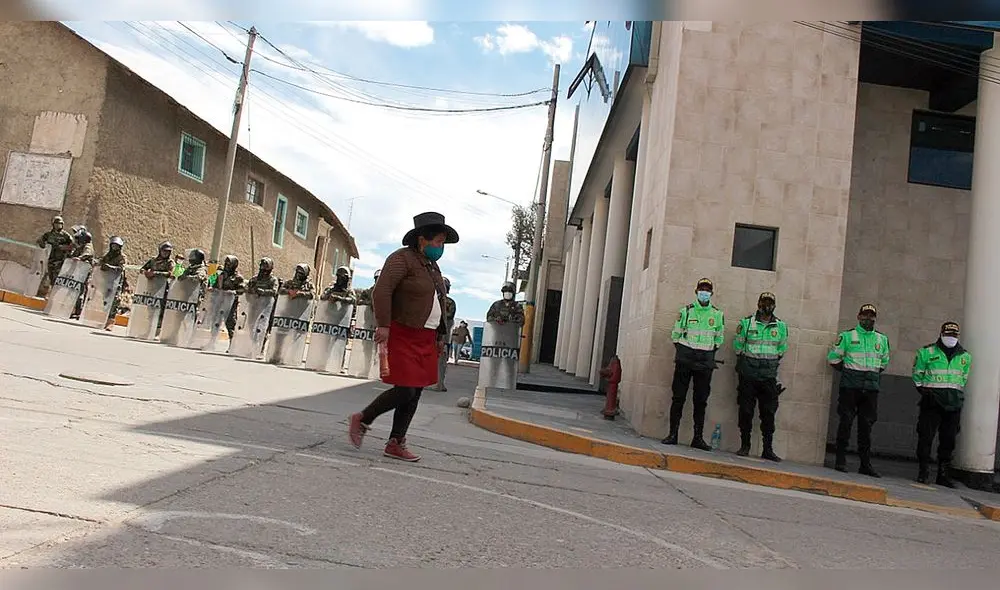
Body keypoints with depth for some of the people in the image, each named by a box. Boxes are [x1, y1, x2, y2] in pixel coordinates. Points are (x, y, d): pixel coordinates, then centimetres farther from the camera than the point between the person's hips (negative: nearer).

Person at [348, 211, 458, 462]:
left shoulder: (432, 266, 17)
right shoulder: (402, 258, -10)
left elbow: (439, 303, 23)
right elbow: (382, 291, -19)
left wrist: (441, 335, 18)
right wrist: (383, 325, -25)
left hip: (426, 338, 9)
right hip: (402, 335, -9)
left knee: (415, 392, 6)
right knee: (404, 391, -11)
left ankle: (395, 444, 13)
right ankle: (362, 420, 11)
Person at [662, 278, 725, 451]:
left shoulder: (718, 314, 6)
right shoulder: (685, 311, 3)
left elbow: (719, 339, 13)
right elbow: (676, 335, 8)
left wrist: (708, 355, 7)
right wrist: (682, 352, 3)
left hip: (705, 362, 1)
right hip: (685, 359, -1)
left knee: (701, 400, 3)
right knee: (678, 397, -1)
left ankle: (698, 438, 9)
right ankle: (673, 434, 3)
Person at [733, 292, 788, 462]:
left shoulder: (781, 326, 7)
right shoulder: (747, 322, 3)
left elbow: (782, 349, 14)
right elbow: (738, 346, 7)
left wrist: (772, 363, 9)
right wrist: (746, 361, 7)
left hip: (769, 375, 1)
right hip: (748, 373, -1)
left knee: (769, 413, 1)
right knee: (746, 410, 1)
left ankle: (768, 449, 6)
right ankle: (744, 446, 11)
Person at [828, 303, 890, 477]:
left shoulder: (882, 339, 14)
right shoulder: (847, 336, 2)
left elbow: (884, 362, 25)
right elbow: (833, 357, 7)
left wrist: (873, 374, 14)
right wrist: (846, 372, 5)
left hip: (871, 386, 4)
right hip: (850, 385, -3)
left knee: (867, 425, 5)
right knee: (846, 421, -4)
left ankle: (865, 463, 10)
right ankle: (841, 460, 1)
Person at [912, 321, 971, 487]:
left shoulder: (965, 356, 13)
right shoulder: (927, 352, 3)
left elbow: (964, 379, 21)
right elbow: (917, 374, 9)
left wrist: (958, 395, 11)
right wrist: (923, 390, -2)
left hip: (954, 404, 3)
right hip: (932, 401, -3)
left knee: (948, 439, 5)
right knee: (926, 435, -7)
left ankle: (944, 475, 13)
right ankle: (924, 470, 2)